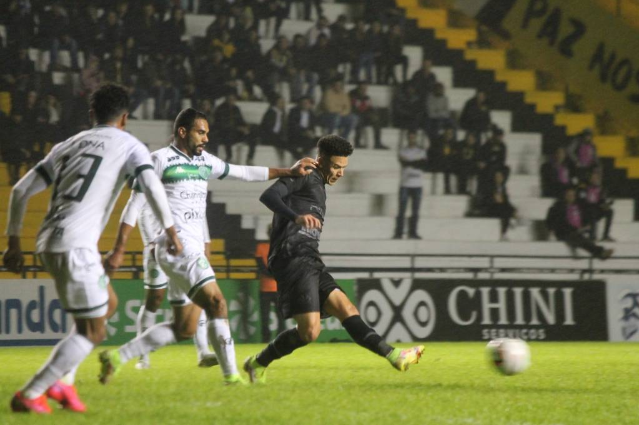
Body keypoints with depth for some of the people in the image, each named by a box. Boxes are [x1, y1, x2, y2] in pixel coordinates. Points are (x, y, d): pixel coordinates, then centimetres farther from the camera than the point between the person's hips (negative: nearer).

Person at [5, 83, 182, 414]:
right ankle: (29, 395, -2)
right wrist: (170, 231, -5)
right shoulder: (129, 145, 6)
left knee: (108, 303, 24)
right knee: (92, 331, 2)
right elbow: (151, 185, -13)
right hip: (75, 246, -7)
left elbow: (20, 191, 17)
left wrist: (14, 242, 20)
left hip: (48, 243, 7)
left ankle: (61, 380, 16)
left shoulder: (67, 145, 21)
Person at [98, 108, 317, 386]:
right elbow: (134, 206, -6)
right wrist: (119, 250, -10)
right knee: (217, 304, -17)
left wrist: (289, 172, 25)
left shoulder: (205, 162, 17)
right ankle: (231, 376, -16)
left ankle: (118, 357, 13)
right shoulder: (161, 160, -5)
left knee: (184, 329, 8)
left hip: (194, 251, 9)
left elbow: (245, 173, 27)